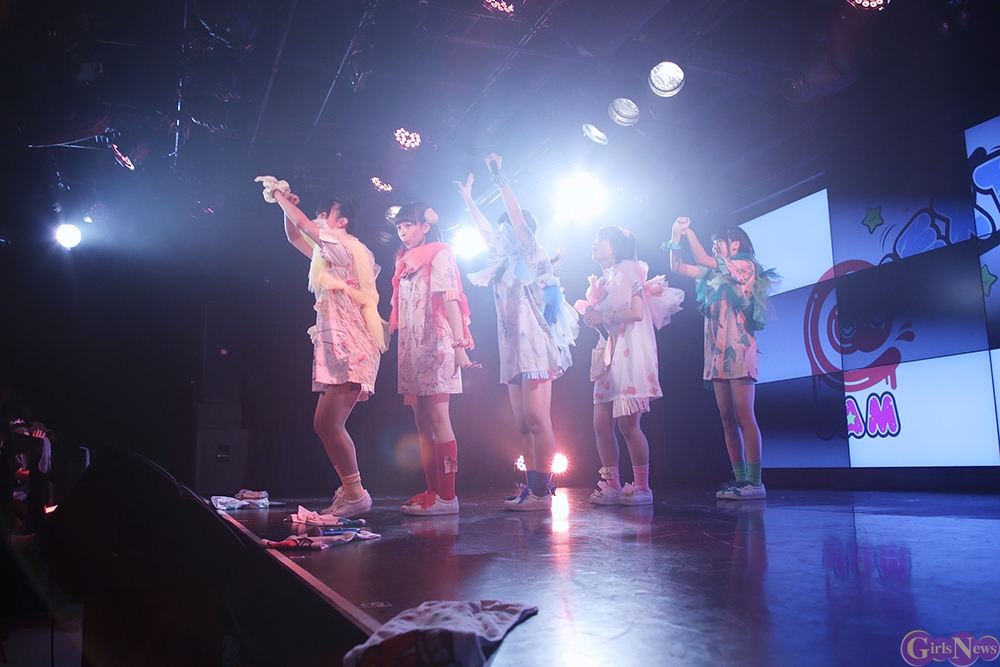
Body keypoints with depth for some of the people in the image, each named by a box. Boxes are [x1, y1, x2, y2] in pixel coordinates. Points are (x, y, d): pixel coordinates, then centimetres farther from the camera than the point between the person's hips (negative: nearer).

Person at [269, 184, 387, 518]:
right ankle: (349, 490, 13)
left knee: (329, 424, -14)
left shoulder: (345, 246, -4)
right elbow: (295, 237, 32)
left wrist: (281, 198, 7)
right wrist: (285, 206, 18)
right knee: (324, 424, 8)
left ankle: (355, 494, -8)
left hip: (350, 348, -10)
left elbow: (303, 224, -8)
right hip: (336, 348, 10)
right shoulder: (328, 252, 23)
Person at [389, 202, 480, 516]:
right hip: (411, 346, 8)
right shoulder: (406, 262, 21)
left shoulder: (438, 255, -1)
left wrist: (460, 344, -22)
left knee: (438, 419, -11)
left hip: (435, 342, -8)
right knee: (421, 422, 5)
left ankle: (447, 496, -10)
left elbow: (451, 299, -13)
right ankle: (432, 491, 8)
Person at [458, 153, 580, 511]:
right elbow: (486, 230, 33)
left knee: (537, 421, -12)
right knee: (523, 425, 5)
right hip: (514, 349, 9)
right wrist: (468, 198, 40)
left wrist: (499, 176, -4)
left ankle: (541, 491, -13)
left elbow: (517, 216, -9)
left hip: (535, 346, -9)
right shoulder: (507, 264, 22)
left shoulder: (531, 256, 1)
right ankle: (531, 487, 7)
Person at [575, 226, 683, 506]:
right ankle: (612, 486, 7)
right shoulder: (605, 280, 21)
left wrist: (602, 316, -10)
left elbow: (636, 312, -16)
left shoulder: (627, 270, -3)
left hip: (630, 354, -8)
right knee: (602, 423, 1)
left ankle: (642, 487, -2)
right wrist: (591, 314, 2)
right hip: (609, 356, 8)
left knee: (627, 422, -10)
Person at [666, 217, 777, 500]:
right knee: (728, 419, 3)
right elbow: (677, 267, 20)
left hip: (738, 349, -7)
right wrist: (676, 236, 8)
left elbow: (703, 260, -11)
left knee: (743, 416, -12)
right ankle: (740, 478, 4)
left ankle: (755, 482, -11)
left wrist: (689, 230, -1)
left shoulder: (746, 267, 2)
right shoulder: (715, 275, 22)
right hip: (717, 352, 7)